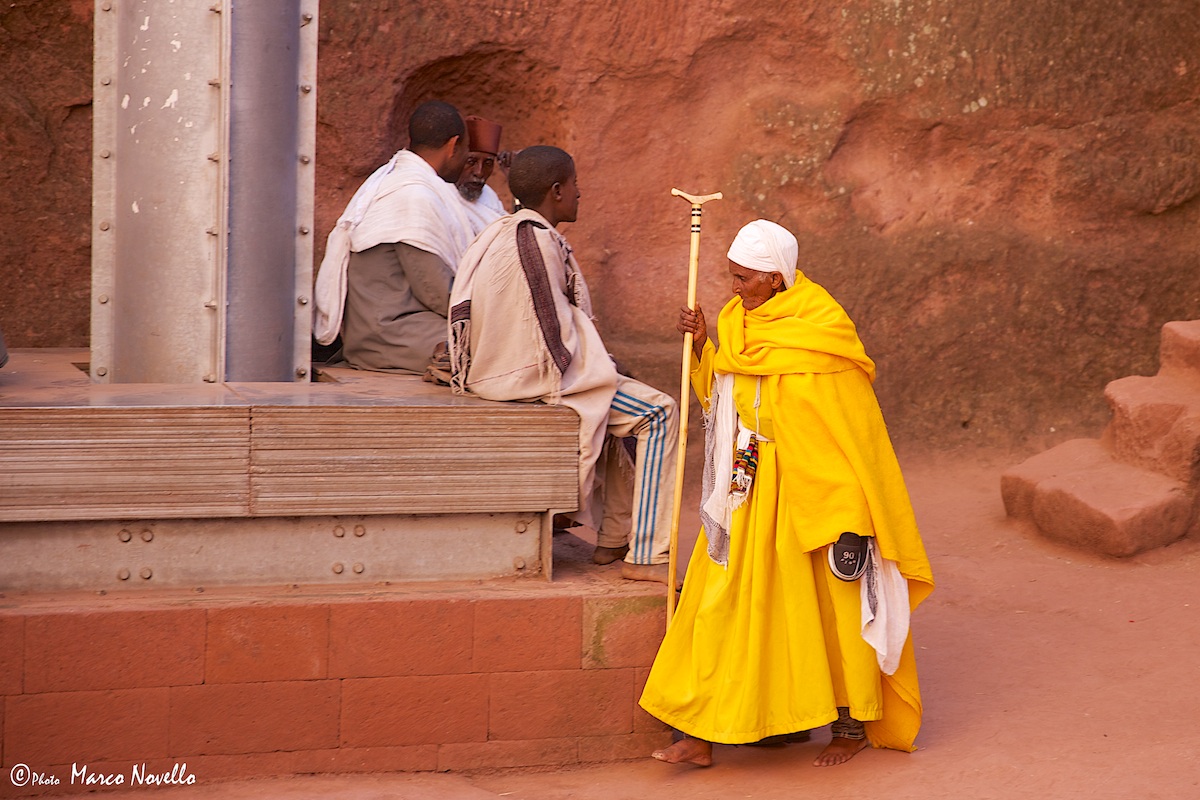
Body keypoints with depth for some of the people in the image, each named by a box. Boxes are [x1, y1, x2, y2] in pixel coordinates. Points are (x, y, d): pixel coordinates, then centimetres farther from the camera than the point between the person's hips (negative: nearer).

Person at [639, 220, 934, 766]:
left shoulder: (824, 329, -15)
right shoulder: (736, 321, 4)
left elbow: (854, 430, -14)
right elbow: (722, 400, 17)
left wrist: (850, 515, -16)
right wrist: (700, 347, 0)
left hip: (815, 489, -6)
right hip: (750, 493, 6)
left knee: (833, 600, 5)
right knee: (725, 600, 2)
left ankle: (853, 724, 21)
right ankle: (702, 733, 3)